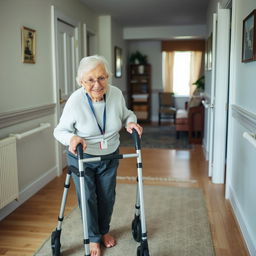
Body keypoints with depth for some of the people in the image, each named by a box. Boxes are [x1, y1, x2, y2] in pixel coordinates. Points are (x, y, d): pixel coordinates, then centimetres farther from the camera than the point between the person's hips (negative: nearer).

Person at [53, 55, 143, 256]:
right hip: (82, 158, -3)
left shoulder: (116, 94, -18)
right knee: (88, 197, 5)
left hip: (110, 156, 3)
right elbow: (60, 131, -14)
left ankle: (104, 230, 44)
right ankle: (93, 238, 31)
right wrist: (72, 138, -36)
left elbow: (126, 114, 2)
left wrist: (131, 122, -21)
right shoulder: (75, 101, -27)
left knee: (107, 196, 17)